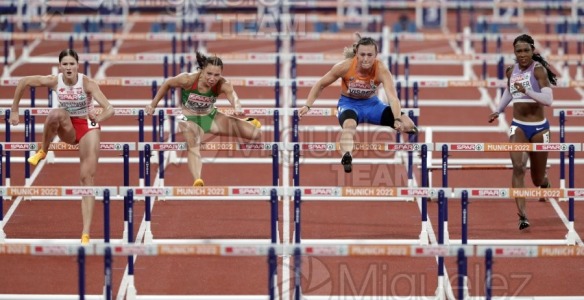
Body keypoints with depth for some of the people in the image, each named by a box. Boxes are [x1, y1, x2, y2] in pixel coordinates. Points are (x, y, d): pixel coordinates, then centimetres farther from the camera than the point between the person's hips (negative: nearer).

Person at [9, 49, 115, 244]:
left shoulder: (87, 84, -23)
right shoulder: (54, 81, -17)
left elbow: (109, 110, -33)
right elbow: (24, 82, -4)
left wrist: (97, 119, -54)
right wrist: (15, 110, -4)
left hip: (87, 127, -1)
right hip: (67, 128, 1)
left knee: (87, 179, -8)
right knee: (57, 114, -36)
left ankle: (86, 233, -9)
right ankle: (43, 151, -11)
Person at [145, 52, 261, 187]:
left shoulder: (223, 85, -26)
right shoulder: (188, 80, -28)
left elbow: (233, 96, -46)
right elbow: (167, 84, -10)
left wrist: (237, 108, -70)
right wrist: (152, 105, -3)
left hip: (211, 117, 3)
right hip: (190, 119, -3)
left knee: (256, 133, 1)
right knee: (193, 147, -38)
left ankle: (248, 123, 40)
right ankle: (197, 181, -60)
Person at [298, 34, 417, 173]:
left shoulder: (381, 70, -25)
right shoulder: (345, 67, -23)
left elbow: (392, 96, -36)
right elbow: (320, 85, -7)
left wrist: (398, 120, -52)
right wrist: (308, 106, -13)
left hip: (371, 104, 2)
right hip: (349, 103, -2)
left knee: (407, 125, -16)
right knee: (349, 125, -41)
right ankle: (346, 157, -56)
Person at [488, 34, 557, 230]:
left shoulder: (538, 69, -13)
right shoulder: (512, 71, 2)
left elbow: (548, 100, -24)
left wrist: (526, 91, -35)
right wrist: (498, 111, 27)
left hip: (538, 127, -3)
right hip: (518, 126, 3)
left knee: (538, 180, 11)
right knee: (518, 167, -22)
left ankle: (545, 182, 50)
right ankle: (522, 216, -26)